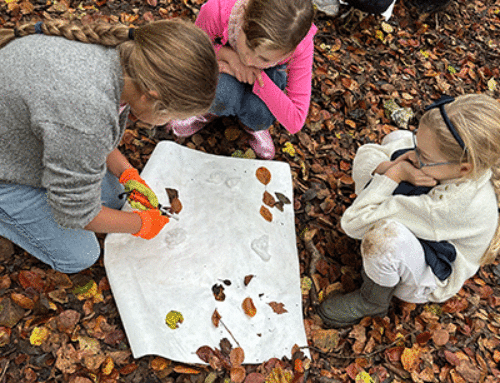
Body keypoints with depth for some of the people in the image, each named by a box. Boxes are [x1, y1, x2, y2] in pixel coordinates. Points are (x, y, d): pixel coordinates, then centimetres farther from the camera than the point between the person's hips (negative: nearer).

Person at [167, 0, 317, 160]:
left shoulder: (302, 46, -36)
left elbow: (295, 123, -31)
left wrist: (257, 78, -39)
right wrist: (226, 53, -36)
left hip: (268, 73, 0)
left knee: (259, 116, -33)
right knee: (221, 98, -36)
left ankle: (253, 124, 7)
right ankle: (212, 108, 4)